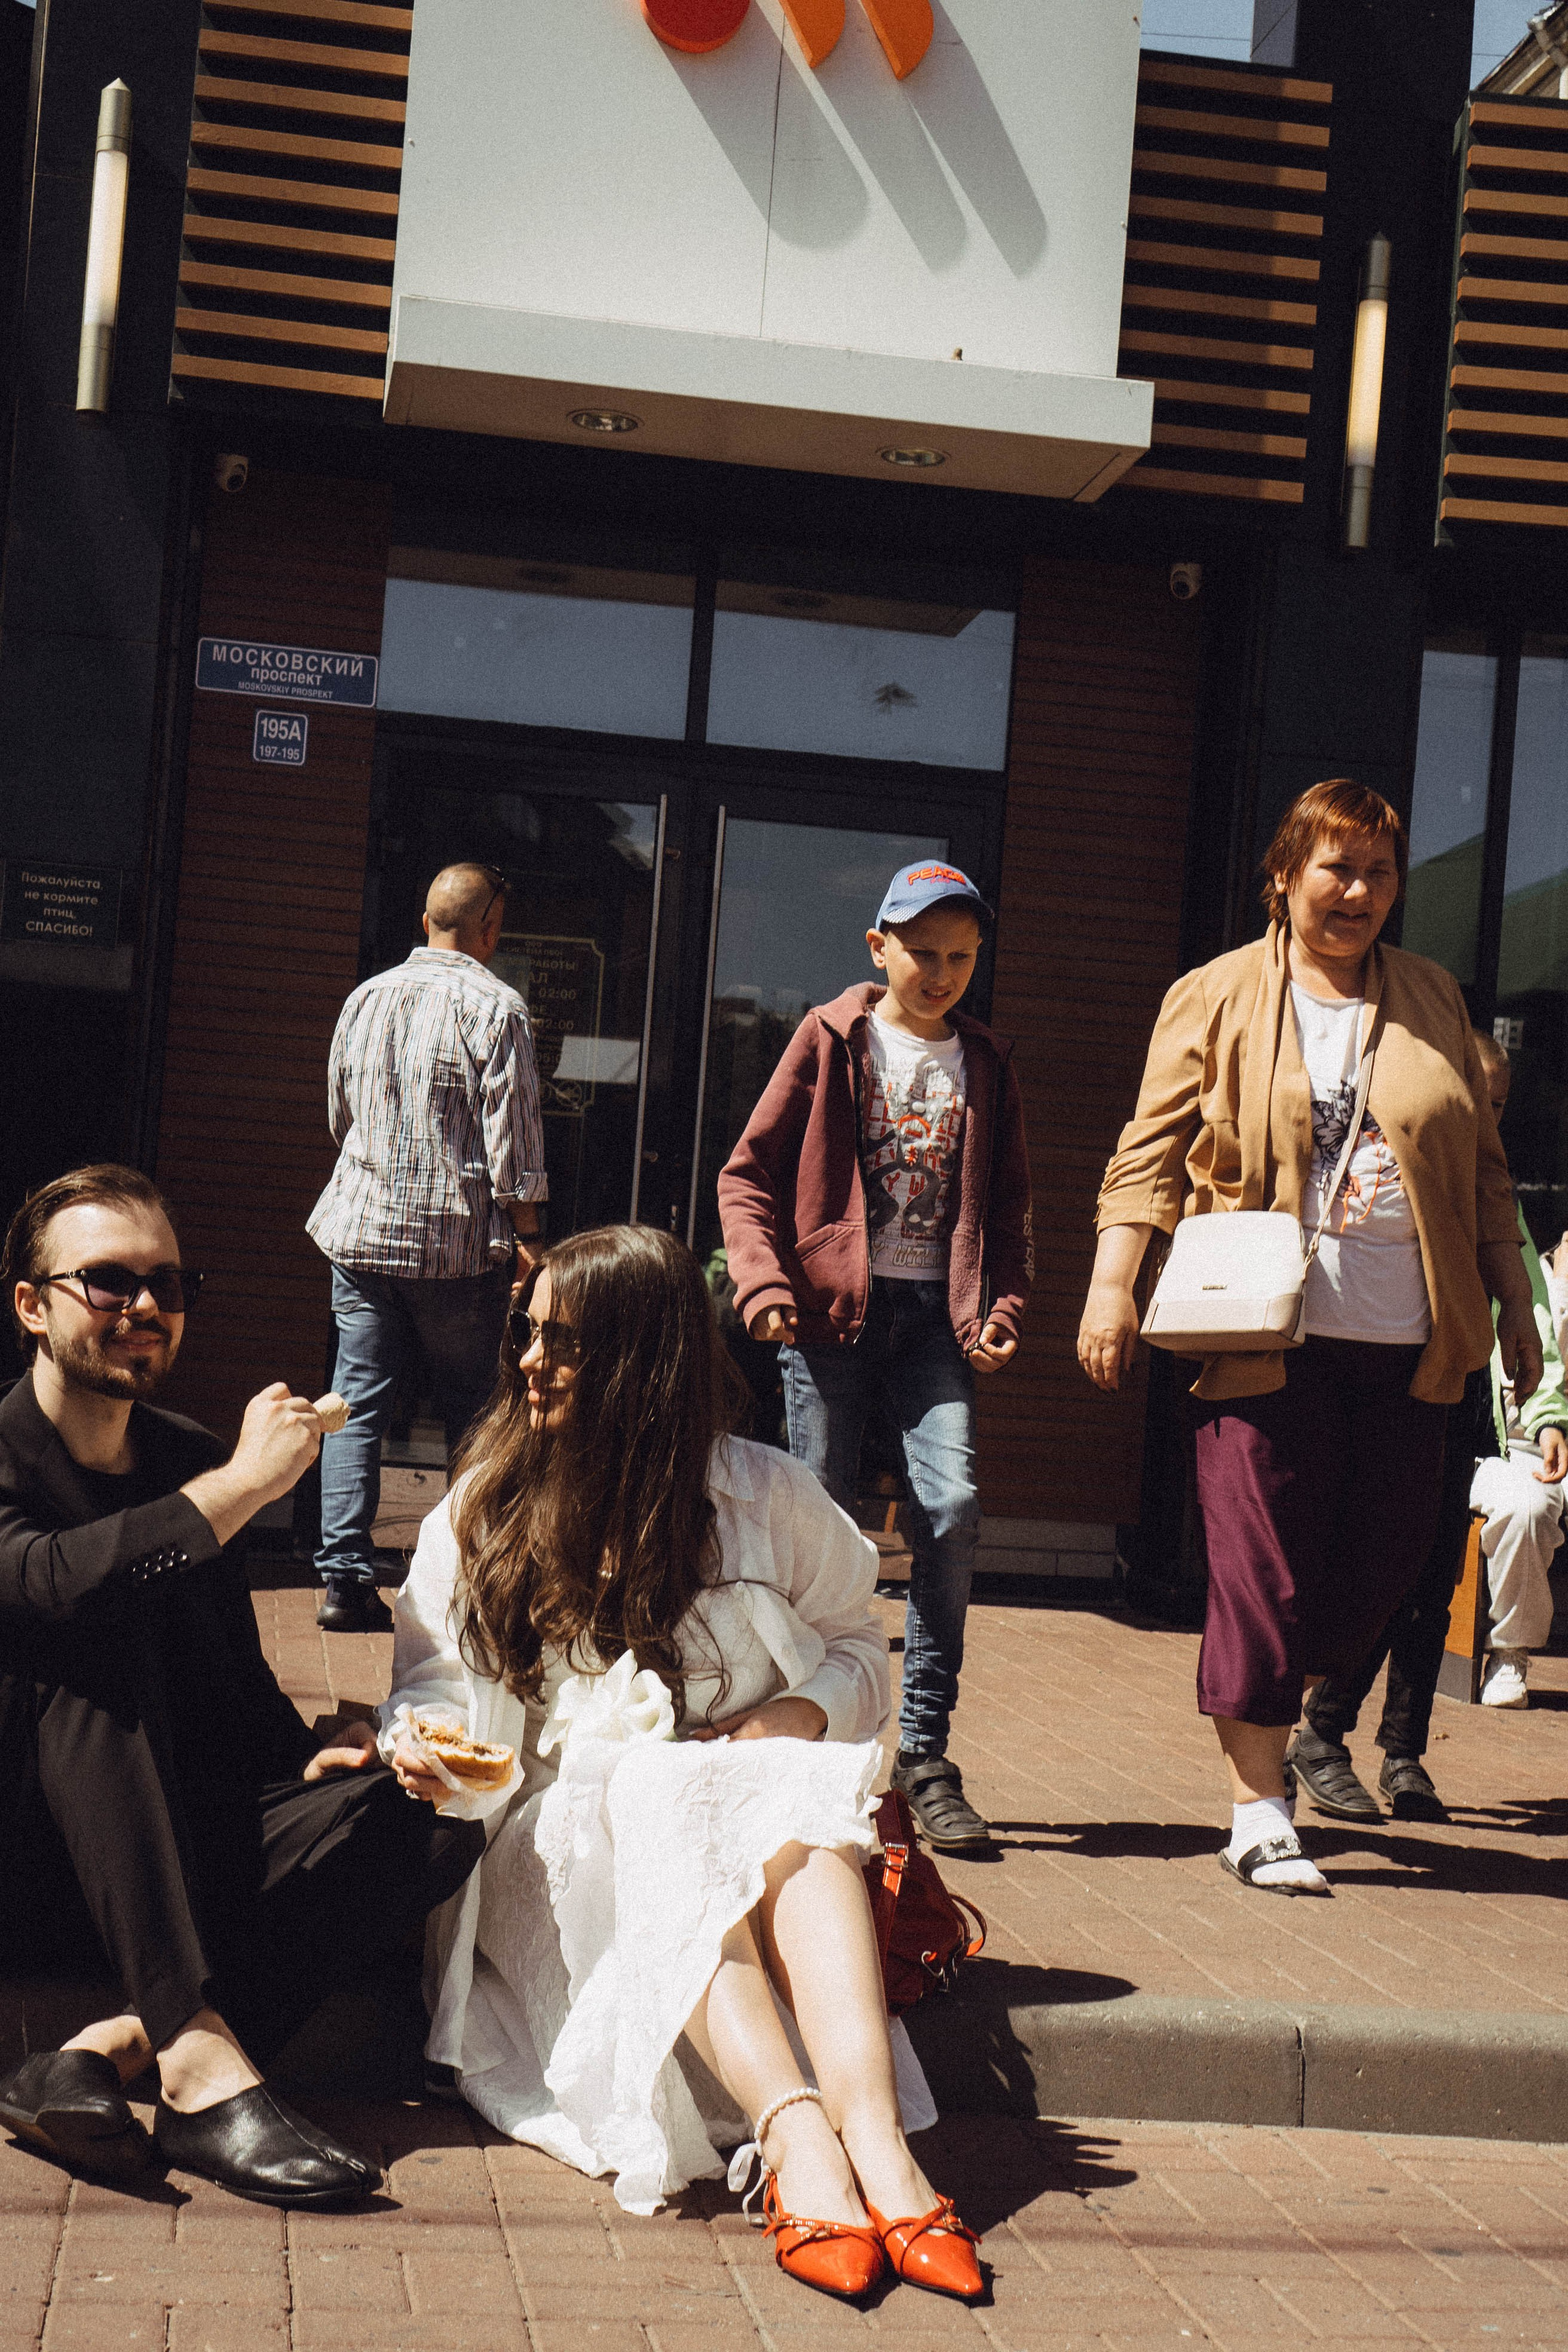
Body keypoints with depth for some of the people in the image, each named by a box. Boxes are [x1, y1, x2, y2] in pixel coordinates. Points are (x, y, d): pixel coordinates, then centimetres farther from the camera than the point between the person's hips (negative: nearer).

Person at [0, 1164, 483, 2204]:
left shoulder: (190, 1463, 12)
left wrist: (307, 1759, -3)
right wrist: (242, 1485, -24)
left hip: (168, 1850, 5)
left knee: (436, 1820, -18)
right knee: (97, 1633, -33)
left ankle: (109, 2051, -34)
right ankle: (198, 2056, -40)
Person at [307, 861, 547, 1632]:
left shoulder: (365, 998, 10)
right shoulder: (496, 1007, -7)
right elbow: (513, 1142, -10)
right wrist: (528, 1241, -4)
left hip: (360, 1230, 4)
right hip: (460, 1241, -4)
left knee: (357, 1405, 4)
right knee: (471, 1413, 8)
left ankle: (344, 1576, -2)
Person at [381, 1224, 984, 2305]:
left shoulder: (766, 1496, 7)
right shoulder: (482, 1509, 10)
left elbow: (858, 1649, 14)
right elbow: (432, 1678, 10)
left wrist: (802, 1712, -8)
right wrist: (422, 1745, -13)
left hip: (757, 1798, 1)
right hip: (566, 1840, 0)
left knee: (797, 1810, -34)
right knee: (673, 1819, -35)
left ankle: (873, 2133, -52)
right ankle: (797, 2137, -54)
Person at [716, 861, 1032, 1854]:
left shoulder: (987, 1063, 14)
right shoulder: (832, 1041, 5)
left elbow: (1008, 1205, 18)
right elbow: (749, 1175, 4)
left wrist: (1005, 1305, 3)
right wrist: (764, 1281, -10)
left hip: (935, 1313, 2)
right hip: (832, 1305, -2)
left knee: (954, 1503, -14)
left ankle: (924, 1751, -6)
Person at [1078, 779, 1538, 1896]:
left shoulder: (1434, 1001, 15)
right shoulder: (1217, 998, 5)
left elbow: (1483, 1169, 18)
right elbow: (1152, 1154, 1)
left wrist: (1514, 1303, 15)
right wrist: (1112, 1283, -10)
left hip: (1405, 1341, 4)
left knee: (1386, 1560, 5)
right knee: (1264, 1567, -3)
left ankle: (1276, 1711, 31)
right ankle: (1259, 1808, 7)